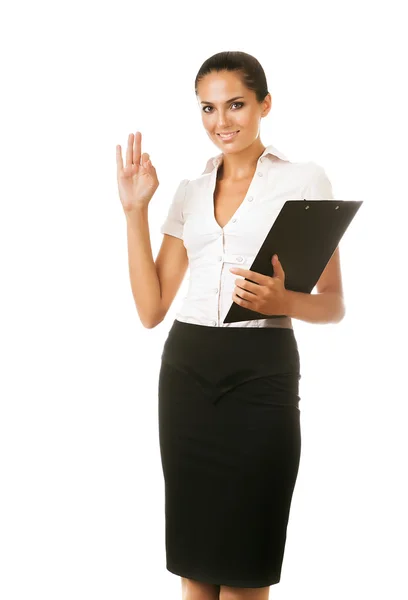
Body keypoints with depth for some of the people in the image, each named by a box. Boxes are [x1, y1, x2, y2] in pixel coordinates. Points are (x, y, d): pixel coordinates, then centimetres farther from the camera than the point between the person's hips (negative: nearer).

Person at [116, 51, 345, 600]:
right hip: (187, 369, 4)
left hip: (262, 371, -4)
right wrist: (135, 210, 1)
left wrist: (283, 301, -22)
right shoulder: (190, 191, 13)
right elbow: (151, 308, 6)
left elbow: (333, 305, -1)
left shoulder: (304, 179, 0)